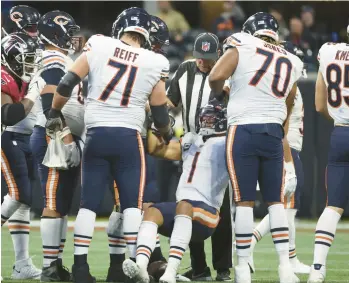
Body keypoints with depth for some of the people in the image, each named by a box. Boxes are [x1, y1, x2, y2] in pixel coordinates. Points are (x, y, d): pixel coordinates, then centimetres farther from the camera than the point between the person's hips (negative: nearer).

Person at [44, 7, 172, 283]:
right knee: (132, 204, 3)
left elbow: (66, 84, 0)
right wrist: (167, 136, 28)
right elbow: (160, 114, 7)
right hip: (128, 137, -1)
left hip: (96, 135, 1)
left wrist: (55, 114, 17)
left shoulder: (99, 47, 1)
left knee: (88, 203, 7)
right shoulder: (153, 63, 0)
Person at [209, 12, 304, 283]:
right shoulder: (291, 63, 13)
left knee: (244, 201, -1)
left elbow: (216, 77, -12)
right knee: (275, 200, 9)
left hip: (243, 131, -3)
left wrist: (220, 95, 10)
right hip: (274, 133, 3)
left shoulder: (242, 48, -1)